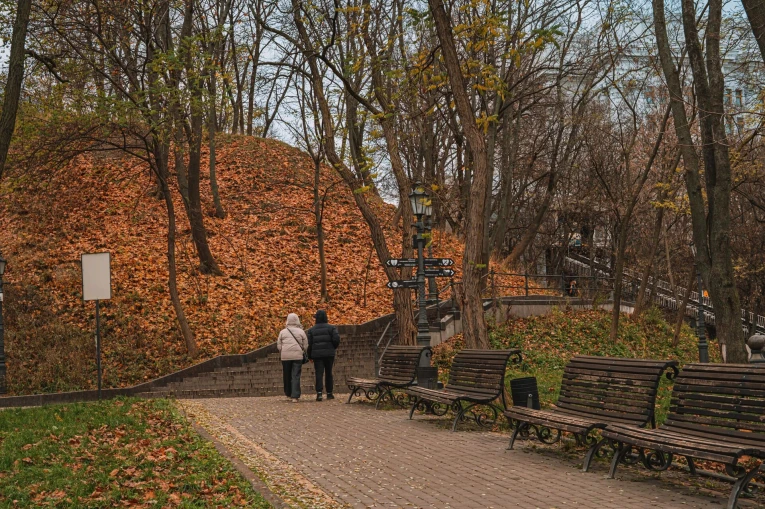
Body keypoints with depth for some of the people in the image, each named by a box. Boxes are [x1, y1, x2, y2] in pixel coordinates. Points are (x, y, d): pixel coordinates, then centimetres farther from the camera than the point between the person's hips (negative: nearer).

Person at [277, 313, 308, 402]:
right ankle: (295, 396, -10)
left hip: (285, 357, 1)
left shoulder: (283, 332, 4)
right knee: (296, 376, -2)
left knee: (287, 376, 14)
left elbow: (279, 346, 6)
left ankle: (288, 394, 24)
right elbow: (305, 346, 4)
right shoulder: (301, 332, 2)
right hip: (297, 356, -1)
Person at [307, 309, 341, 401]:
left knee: (319, 374, -4)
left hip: (317, 354, 0)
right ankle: (329, 393, 15)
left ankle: (319, 393, -20)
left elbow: (309, 344, 1)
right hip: (329, 354, 0)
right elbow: (336, 339, -10)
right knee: (328, 373, 11)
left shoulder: (311, 330, 4)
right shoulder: (331, 328, 1)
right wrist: (333, 347, 9)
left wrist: (310, 356, 10)